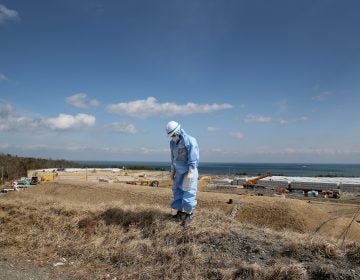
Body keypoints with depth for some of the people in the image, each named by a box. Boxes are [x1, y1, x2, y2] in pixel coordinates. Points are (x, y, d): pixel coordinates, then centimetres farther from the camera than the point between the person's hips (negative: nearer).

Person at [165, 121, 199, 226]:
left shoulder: (190, 141, -19)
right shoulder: (172, 143, 4)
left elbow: (193, 158, -21)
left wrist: (190, 172, -24)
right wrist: (172, 171, 15)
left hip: (189, 171, -7)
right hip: (179, 171, 7)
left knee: (189, 192, -5)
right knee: (177, 190, 9)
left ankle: (189, 214, 6)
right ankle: (180, 212, 19)